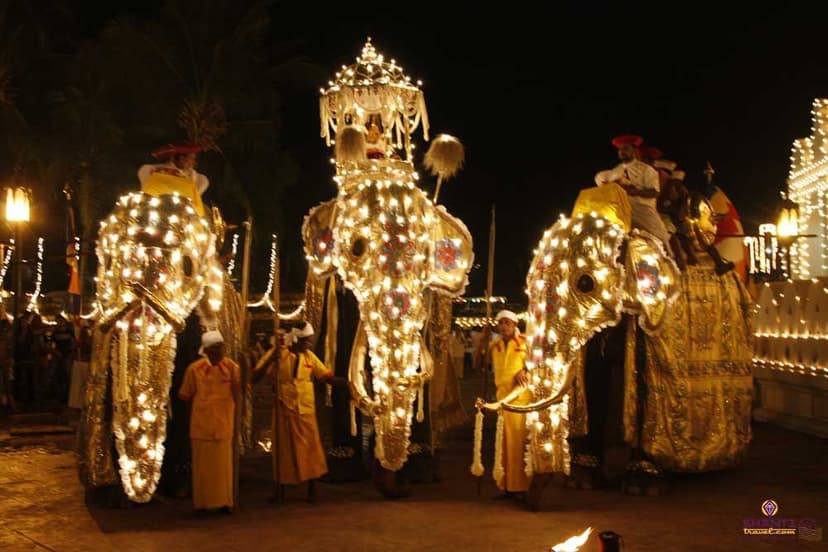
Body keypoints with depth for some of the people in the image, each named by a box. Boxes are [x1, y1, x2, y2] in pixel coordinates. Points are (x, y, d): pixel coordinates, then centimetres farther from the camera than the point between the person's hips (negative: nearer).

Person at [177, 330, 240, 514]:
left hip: (223, 423, 0)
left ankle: (224, 502, 13)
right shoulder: (194, 368, -2)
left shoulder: (231, 367, -1)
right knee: (203, 464, 4)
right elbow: (185, 395, 5)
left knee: (223, 463, 5)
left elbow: (239, 392, -6)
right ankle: (202, 502, 12)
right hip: (201, 423, 0)